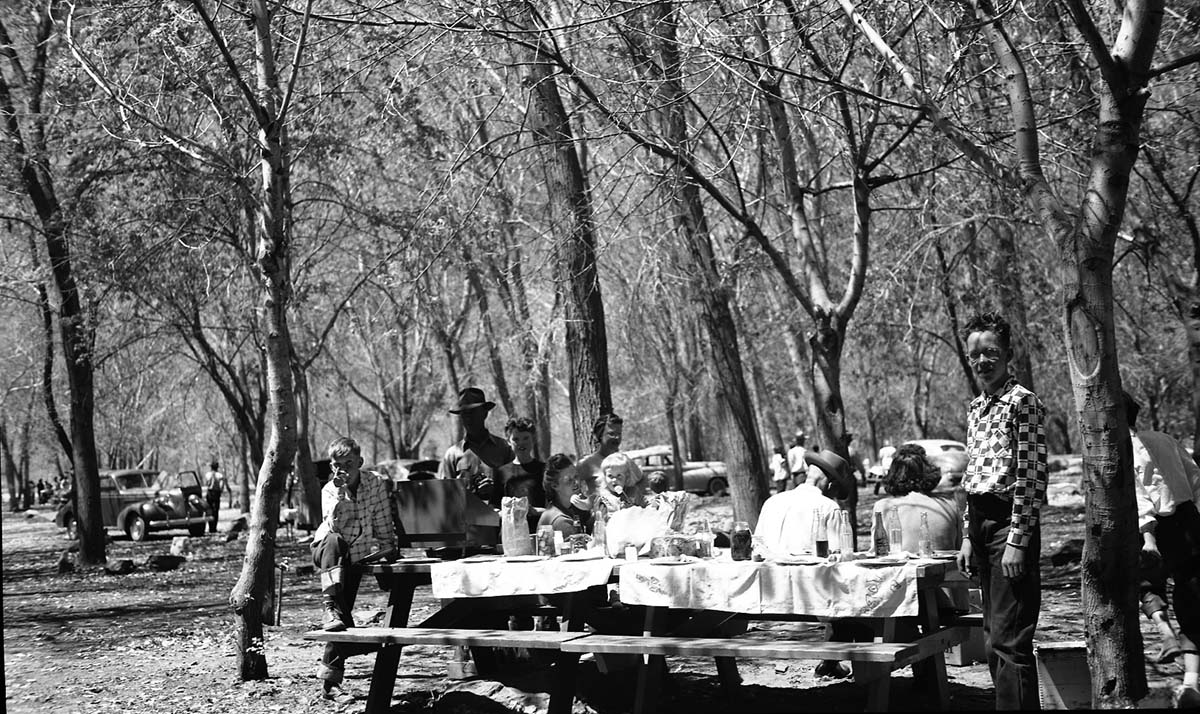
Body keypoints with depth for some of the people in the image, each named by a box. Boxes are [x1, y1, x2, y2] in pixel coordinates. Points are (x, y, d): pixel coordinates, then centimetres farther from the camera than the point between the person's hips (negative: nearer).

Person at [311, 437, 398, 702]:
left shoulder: (377, 482, -9)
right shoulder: (329, 490, -11)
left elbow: (383, 524, -5)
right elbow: (333, 527, -27)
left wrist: (388, 548, -13)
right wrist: (340, 492, -34)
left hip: (356, 556, 2)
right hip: (327, 552, -2)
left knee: (345, 614, -6)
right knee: (334, 541, -39)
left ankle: (331, 680, 1)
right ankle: (330, 609, -43)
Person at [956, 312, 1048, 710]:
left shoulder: (1022, 402, -10)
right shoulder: (975, 408, 15)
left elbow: (1033, 475, -15)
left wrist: (1017, 540, -19)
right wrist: (968, 536, 17)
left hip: (1009, 524, -9)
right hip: (981, 524, 9)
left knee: (1008, 641, -9)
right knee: (994, 636, 13)